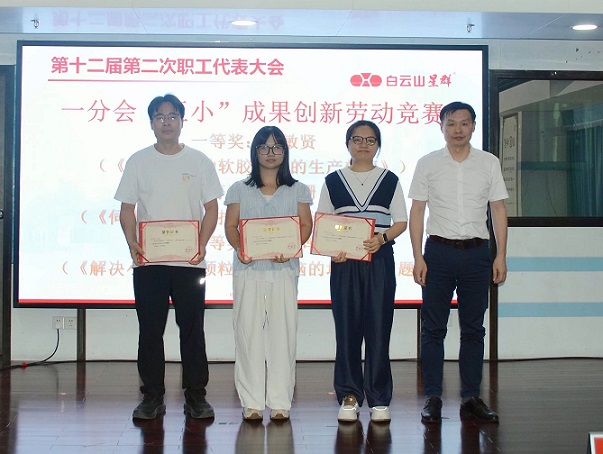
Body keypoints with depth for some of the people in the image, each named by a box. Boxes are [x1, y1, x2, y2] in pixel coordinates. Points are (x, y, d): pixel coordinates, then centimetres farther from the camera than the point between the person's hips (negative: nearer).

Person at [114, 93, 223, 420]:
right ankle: (152, 396, 14)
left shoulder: (199, 161, 6)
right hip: (148, 260, 1)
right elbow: (127, 208, 8)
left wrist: (202, 244, -11)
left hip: (189, 261, -1)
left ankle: (196, 396, 11)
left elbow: (211, 208, 4)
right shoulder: (138, 161, 8)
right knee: (150, 329, 5)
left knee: (192, 329, 3)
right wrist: (132, 243, -9)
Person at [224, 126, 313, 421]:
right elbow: (230, 226, 8)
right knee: (248, 331, -2)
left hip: (283, 269, 0)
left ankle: (280, 402, 4)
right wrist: (239, 248, -12)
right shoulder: (239, 189, 13)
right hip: (248, 269, 0)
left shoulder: (297, 190, 13)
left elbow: (306, 226, 6)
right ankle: (251, 402, 5)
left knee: (282, 332, -3)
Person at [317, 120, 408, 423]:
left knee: (378, 327, -1)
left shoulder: (390, 180, 9)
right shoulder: (333, 181, 10)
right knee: (346, 327, 1)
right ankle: (349, 396, 9)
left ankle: (378, 398, 6)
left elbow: (401, 222, 6)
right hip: (344, 262, 1)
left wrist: (382, 237, -13)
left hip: (379, 260, 0)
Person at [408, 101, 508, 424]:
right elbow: (416, 211, 2)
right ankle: (433, 398, 8)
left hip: (476, 252, 1)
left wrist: (501, 256, 0)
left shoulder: (489, 163, 6)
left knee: (473, 329, 7)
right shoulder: (428, 163, 3)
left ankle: (471, 398, 14)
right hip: (439, 251, -1)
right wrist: (418, 257, -6)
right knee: (433, 328, 2)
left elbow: (498, 210, 7)